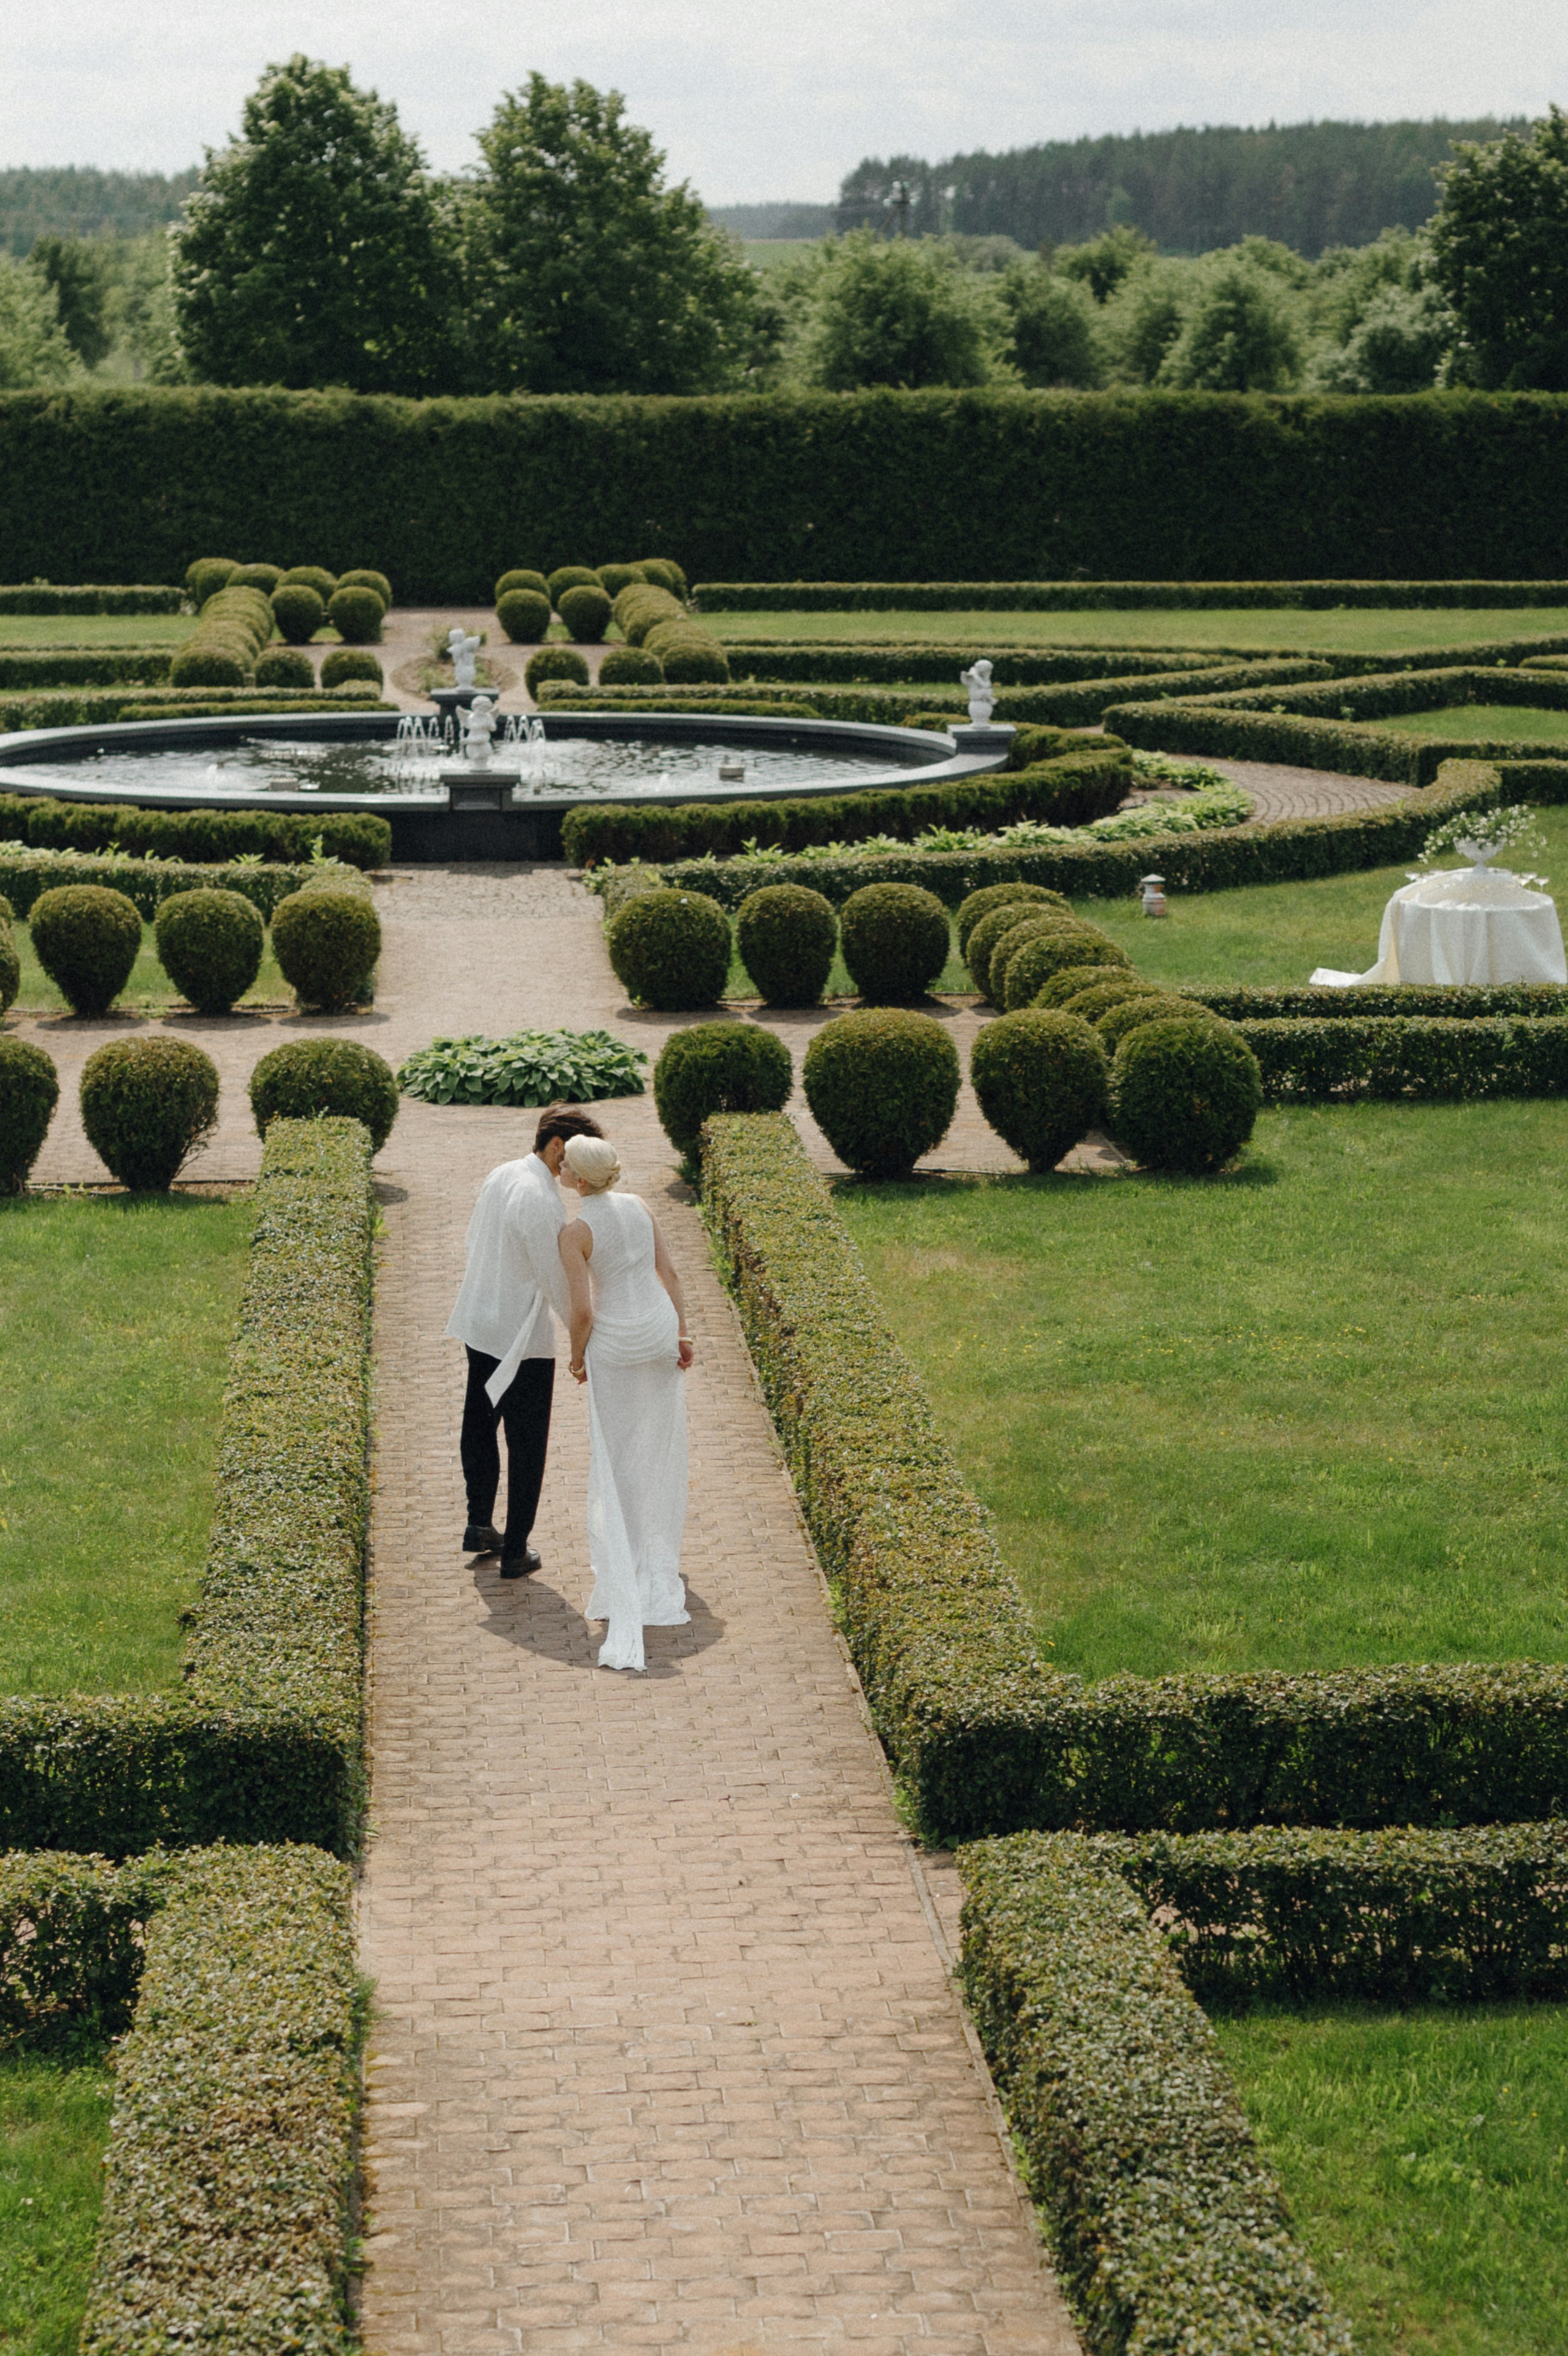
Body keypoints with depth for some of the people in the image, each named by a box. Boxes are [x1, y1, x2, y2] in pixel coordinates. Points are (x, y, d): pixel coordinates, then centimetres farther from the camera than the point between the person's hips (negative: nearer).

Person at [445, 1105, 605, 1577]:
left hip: (479, 1326, 8)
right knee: (527, 1444, 4)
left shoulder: (500, 1176, 3)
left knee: (479, 1427, 21)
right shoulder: (542, 1201, -23)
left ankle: (479, 1526, 33)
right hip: (523, 1337, -8)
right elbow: (558, 1282, -19)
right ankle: (515, 1551, 10)